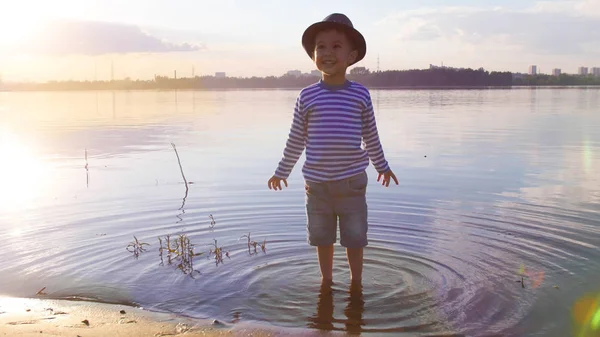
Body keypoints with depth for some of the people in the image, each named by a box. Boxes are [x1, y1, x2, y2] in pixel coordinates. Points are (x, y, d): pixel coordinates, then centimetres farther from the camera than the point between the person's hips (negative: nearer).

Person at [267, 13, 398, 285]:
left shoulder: (361, 94, -2)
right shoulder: (307, 96, -3)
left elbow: (371, 136, 10)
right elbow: (296, 140, 6)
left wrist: (382, 166, 18)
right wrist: (282, 171, 12)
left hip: (352, 180, 0)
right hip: (316, 181, 1)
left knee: (355, 236, 10)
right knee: (322, 236, 14)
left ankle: (356, 282, 30)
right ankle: (326, 280, 33)